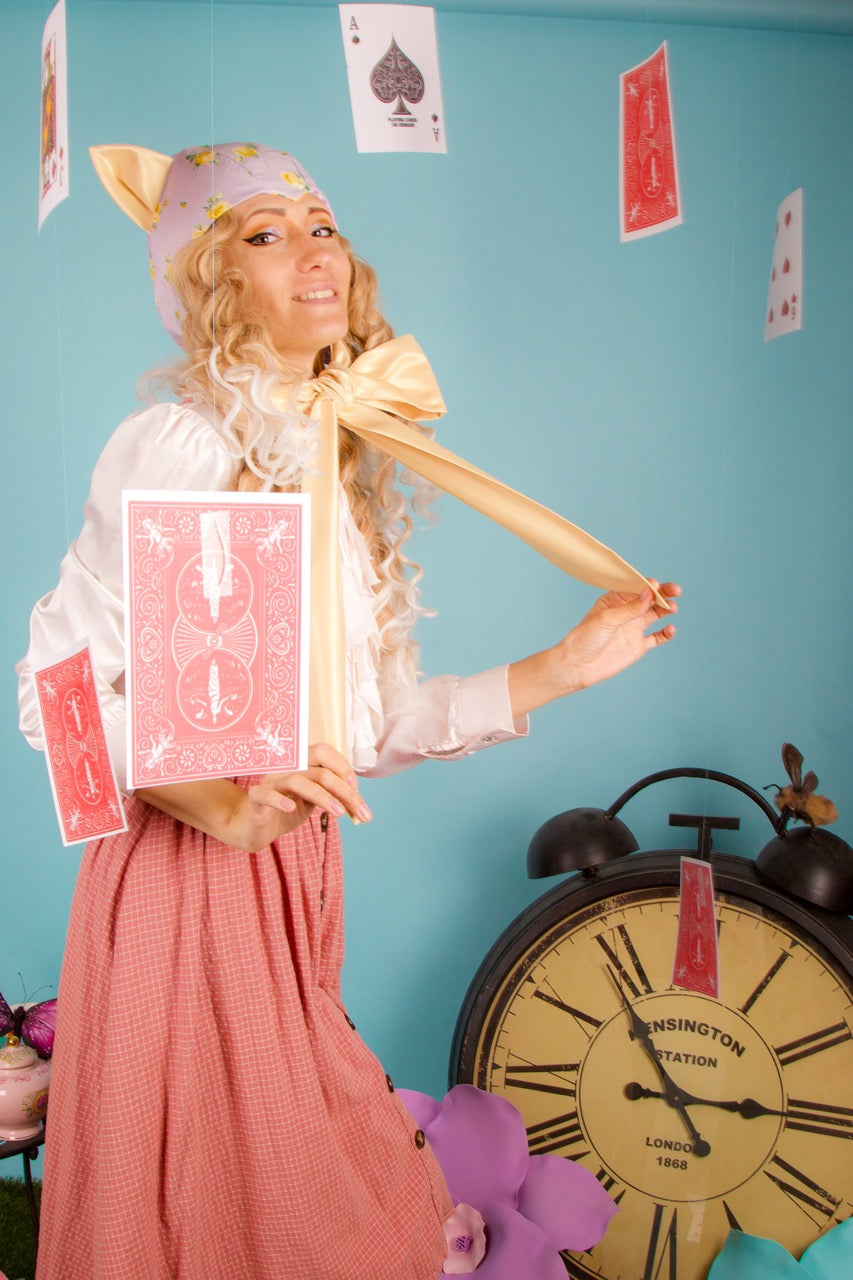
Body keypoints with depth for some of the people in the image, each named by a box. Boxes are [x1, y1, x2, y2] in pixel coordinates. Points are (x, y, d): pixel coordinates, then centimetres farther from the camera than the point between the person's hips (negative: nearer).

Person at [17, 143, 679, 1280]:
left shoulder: (343, 473, 10)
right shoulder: (174, 446, -12)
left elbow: (369, 723, 9)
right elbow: (61, 686, -13)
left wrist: (564, 667, 9)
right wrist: (225, 803, -28)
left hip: (296, 880, 7)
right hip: (185, 879, -6)